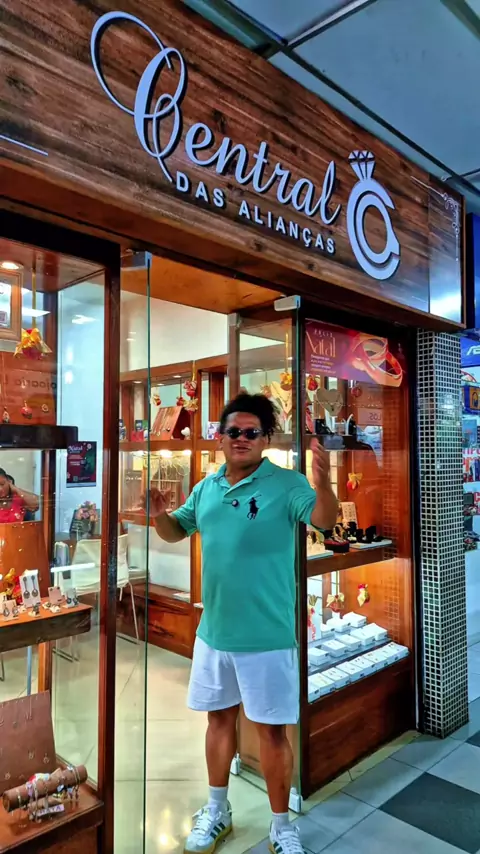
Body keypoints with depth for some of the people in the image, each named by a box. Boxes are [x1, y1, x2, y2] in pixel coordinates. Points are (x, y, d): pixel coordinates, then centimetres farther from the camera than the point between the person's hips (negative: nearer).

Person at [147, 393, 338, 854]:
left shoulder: (286, 483, -13)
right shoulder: (207, 487, 4)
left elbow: (325, 521, -28)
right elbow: (176, 531, 16)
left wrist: (323, 484, -49)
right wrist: (158, 515, -7)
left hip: (267, 636, -5)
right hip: (213, 631, 5)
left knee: (272, 729, 8)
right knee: (219, 717, 21)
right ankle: (217, 809, 42)